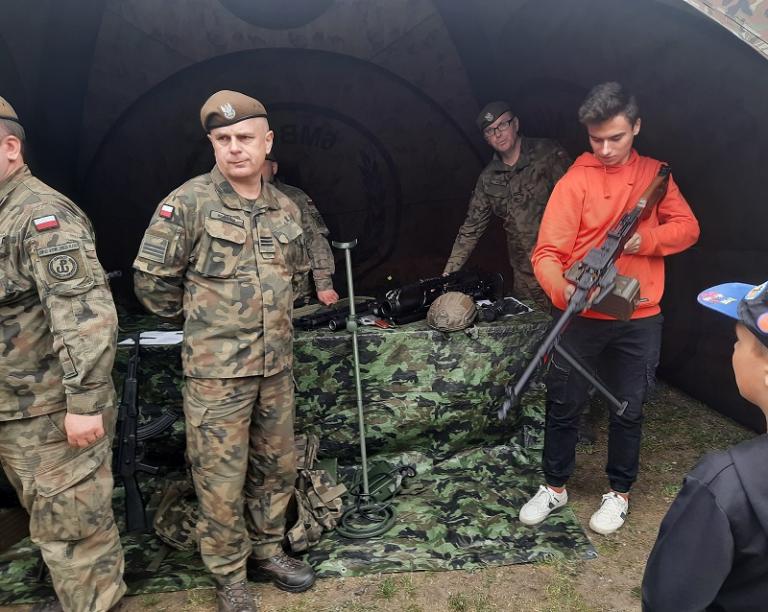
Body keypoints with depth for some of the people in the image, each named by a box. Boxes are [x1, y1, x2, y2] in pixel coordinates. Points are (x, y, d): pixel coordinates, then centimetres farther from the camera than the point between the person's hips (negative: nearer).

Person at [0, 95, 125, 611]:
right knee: (48, 517, 22)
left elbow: (86, 313, -25)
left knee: (72, 525, 4)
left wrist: (84, 402, -27)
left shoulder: (41, 215, -17)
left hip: (56, 411, -9)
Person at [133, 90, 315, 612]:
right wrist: (197, 317, 5)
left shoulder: (286, 209, 5)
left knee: (277, 467, 17)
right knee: (221, 481, 6)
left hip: (277, 368, 5)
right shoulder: (189, 203, -12)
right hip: (217, 373, -5)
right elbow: (151, 279, -7)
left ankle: (267, 549, 39)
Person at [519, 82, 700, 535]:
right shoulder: (576, 180, -7)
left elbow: (687, 227, 5)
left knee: (629, 410, 13)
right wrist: (563, 289, -35)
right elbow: (547, 252, -14)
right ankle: (556, 486, 30)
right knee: (564, 407, 9)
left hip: (640, 319, 3)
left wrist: (644, 239, -15)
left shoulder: (654, 174, 6)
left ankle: (620, 492, 33)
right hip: (581, 318, -2)